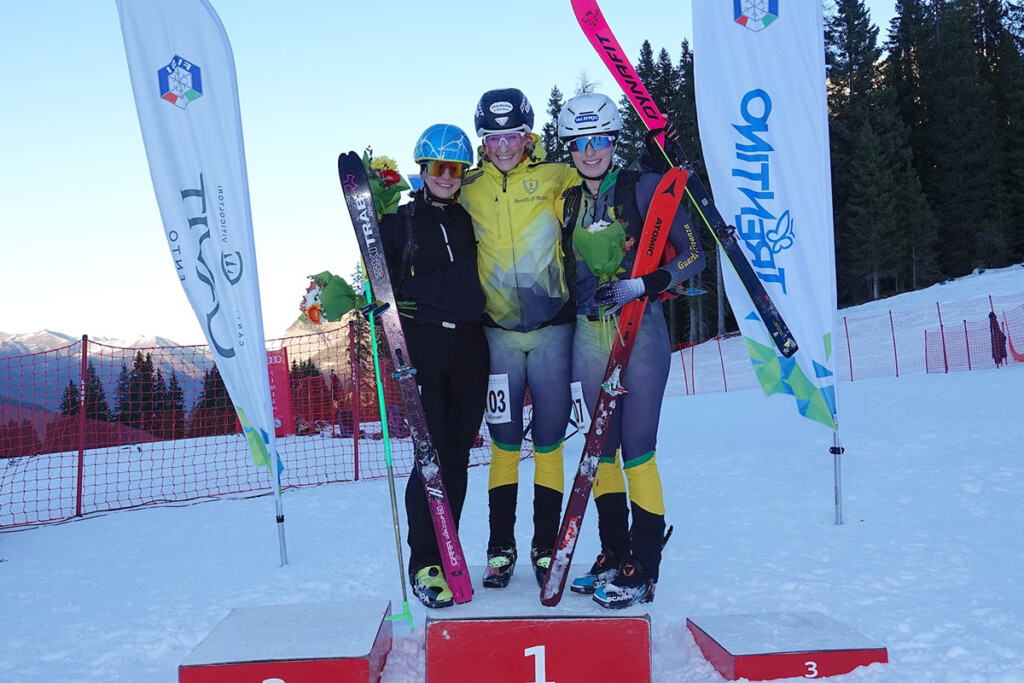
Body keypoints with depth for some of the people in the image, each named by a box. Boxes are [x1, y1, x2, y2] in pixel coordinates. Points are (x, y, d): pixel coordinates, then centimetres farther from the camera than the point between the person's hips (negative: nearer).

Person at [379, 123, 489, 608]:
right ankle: (424, 564, 1)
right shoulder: (399, 221, 5)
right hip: (422, 345, -4)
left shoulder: (470, 218, 14)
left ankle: (446, 553, 17)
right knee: (433, 455, -9)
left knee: (459, 456, 6)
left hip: (469, 346, 4)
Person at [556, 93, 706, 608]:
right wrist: (586, 295, 4)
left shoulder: (644, 188, -3)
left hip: (640, 327, -5)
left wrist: (637, 286, -17)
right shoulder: (569, 202, 11)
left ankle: (643, 571, 0)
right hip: (590, 333, 5)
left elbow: (693, 256, -6)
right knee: (603, 445, 9)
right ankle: (614, 558, 19)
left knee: (636, 447, -8)